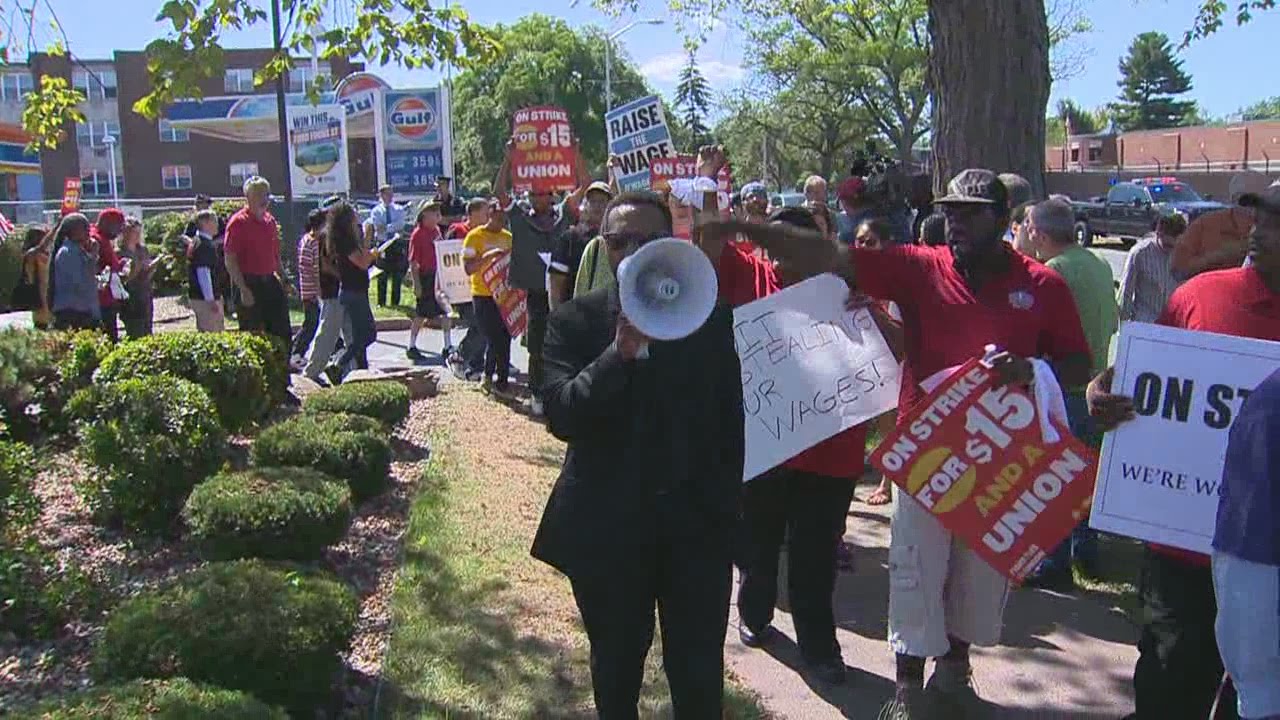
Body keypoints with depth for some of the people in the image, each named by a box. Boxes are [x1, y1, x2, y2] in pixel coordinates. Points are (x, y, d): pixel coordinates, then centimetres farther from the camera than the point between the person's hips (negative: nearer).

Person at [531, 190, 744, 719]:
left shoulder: (710, 316, 0)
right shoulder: (575, 321, -4)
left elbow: (730, 419, 5)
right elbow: (560, 415, -17)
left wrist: (726, 507, 5)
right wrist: (619, 353, -30)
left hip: (696, 523, 1)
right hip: (608, 526, 0)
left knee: (700, 676, 6)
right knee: (616, 666, 18)